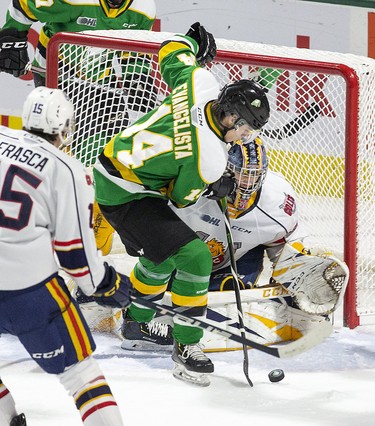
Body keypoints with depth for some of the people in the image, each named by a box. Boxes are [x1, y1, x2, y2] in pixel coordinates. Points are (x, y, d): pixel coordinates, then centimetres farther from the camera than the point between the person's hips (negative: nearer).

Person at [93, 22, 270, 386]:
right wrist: (215, 189, 7)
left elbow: (172, 54, 7)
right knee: (194, 257, -14)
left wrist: (194, 41, 28)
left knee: (162, 255, 28)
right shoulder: (208, 160, -28)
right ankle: (186, 348, -5)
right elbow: (181, 196, -11)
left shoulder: (200, 81, -13)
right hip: (126, 196, -10)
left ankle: (137, 321, 48)